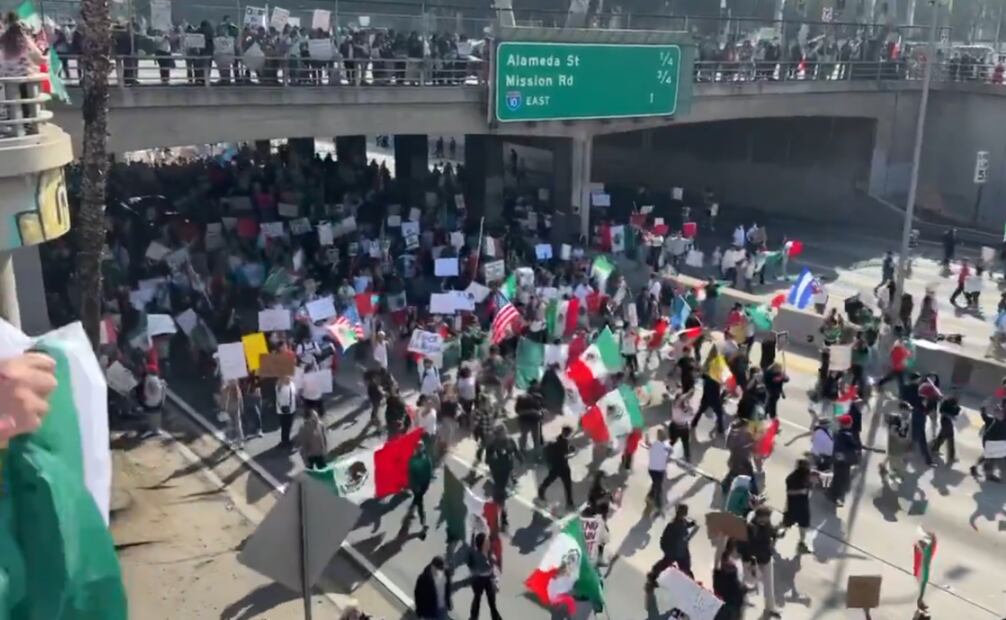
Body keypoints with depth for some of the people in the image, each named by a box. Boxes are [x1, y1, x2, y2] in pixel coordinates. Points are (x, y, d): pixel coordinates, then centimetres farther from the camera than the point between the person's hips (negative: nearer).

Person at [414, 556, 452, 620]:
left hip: (443, 607, 5)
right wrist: (420, 614, -9)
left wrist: (448, 603, 14)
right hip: (429, 609, -5)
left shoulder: (446, 572, -14)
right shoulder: (423, 578, -29)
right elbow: (418, 595, -17)